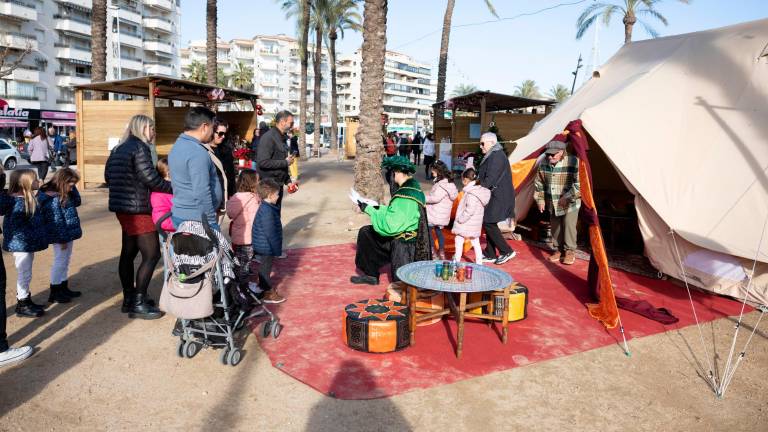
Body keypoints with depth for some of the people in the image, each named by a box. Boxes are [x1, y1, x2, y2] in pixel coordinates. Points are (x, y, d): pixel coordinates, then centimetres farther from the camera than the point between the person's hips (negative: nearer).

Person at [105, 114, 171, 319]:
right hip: (137, 209, -10)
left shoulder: (118, 149, 16)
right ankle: (138, 304, -4)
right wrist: (173, 188, -9)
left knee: (128, 253, 15)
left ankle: (129, 298, 24)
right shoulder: (140, 147, -11)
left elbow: (108, 176, 18)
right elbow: (150, 178, -18)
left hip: (122, 207, 10)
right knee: (152, 254, -7)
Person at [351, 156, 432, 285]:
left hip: (403, 245, -11)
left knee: (401, 284, 1)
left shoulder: (405, 196, -28)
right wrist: (377, 208, 9)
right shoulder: (412, 187, 3)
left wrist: (368, 209, -17)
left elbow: (389, 225, -27)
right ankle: (371, 275, 27)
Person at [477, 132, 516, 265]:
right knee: (489, 224, 12)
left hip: (498, 197, -10)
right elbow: (484, 176, 20)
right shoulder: (492, 156, 17)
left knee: (488, 223, -8)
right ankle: (490, 254, 19)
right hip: (494, 195, 10)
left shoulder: (496, 156, -16)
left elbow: (490, 179, -22)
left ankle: (506, 251, -2)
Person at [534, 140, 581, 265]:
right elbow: (539, 183, 8)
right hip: (552, 203, 5)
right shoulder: (544, 163, -5)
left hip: (570, 203, -5)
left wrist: (568, 197, -25)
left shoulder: (573, 162, -22)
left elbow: (579, 184, -24)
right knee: (555, 227, 12)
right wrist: (540, 199, 6)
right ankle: (558, 250, 27)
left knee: (569, 226, -5)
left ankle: (570, 251, 11)